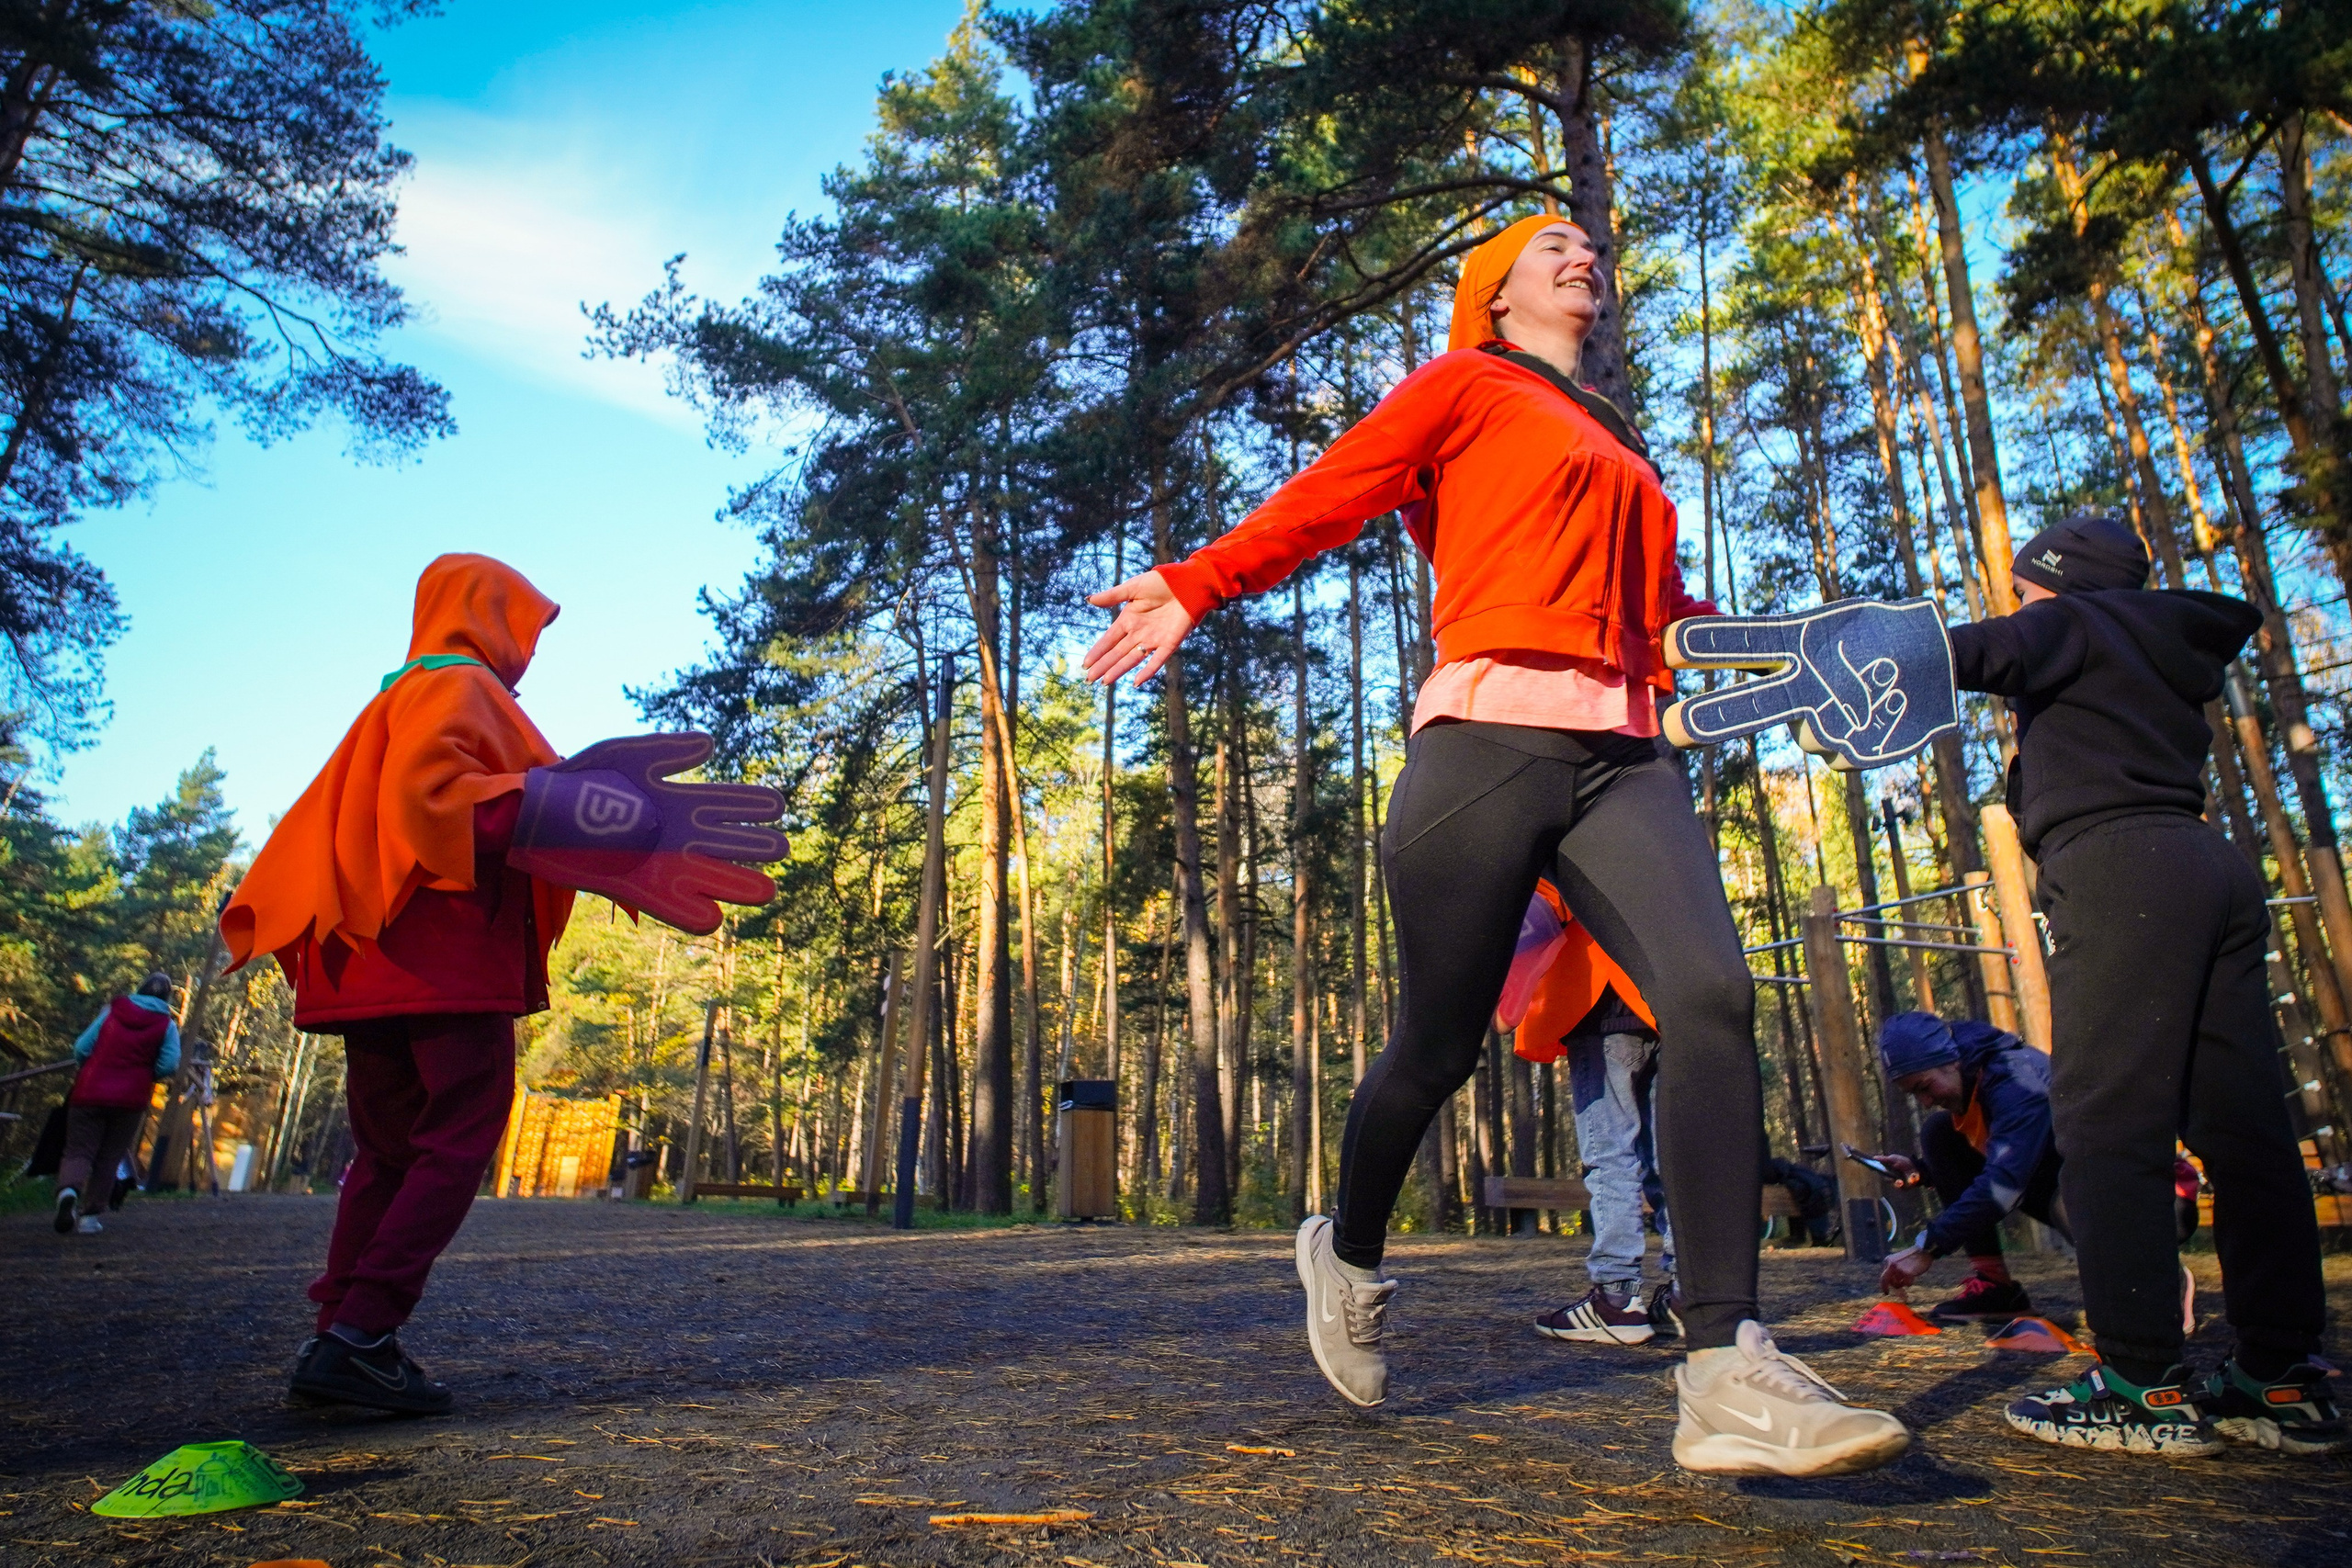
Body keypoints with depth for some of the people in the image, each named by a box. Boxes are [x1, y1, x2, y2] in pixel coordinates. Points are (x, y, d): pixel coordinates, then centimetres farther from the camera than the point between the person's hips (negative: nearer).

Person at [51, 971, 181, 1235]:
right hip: (131, 1099, 0)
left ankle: (68, 1190, -26)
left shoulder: (112, 1012, 6)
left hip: (89, 1093, 0)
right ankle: (91, 1215, 8)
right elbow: (169, 1065, -8)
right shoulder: (167, 1025, 2)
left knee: (78, 1150, 3)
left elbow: (81, 1048, 3)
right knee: (109, 1159, 10)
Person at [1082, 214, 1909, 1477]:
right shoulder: (1467, 384, 13)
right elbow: (1330, 493, 2)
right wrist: (1195, 584, -8)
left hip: (1619, 753, 6)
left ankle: (1728, 1377, -20)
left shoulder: (1621, 454, 31)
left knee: (1711, 992, -19)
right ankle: (1348, 1255, 27)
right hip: (1491, 733, -5)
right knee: (1439, 1046, -1)